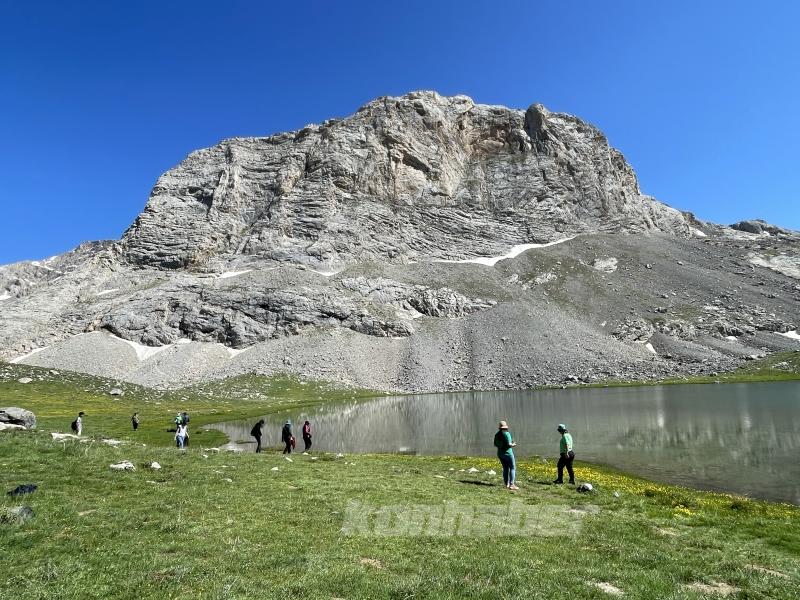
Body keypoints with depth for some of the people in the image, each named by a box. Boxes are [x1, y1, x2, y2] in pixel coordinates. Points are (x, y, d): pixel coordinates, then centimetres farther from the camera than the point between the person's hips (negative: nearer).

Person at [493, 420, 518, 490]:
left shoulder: (497, 435, 4)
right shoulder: (506, 434, -16)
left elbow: (495, 445, 8)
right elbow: (509, 444, -21)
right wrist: (513, 444, -2)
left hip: (500, 454, 7)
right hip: (507, 453, -7)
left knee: (505, 468, 14)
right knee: (512, 468, 0)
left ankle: (506, 484, 13)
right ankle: (512, 484, -9)